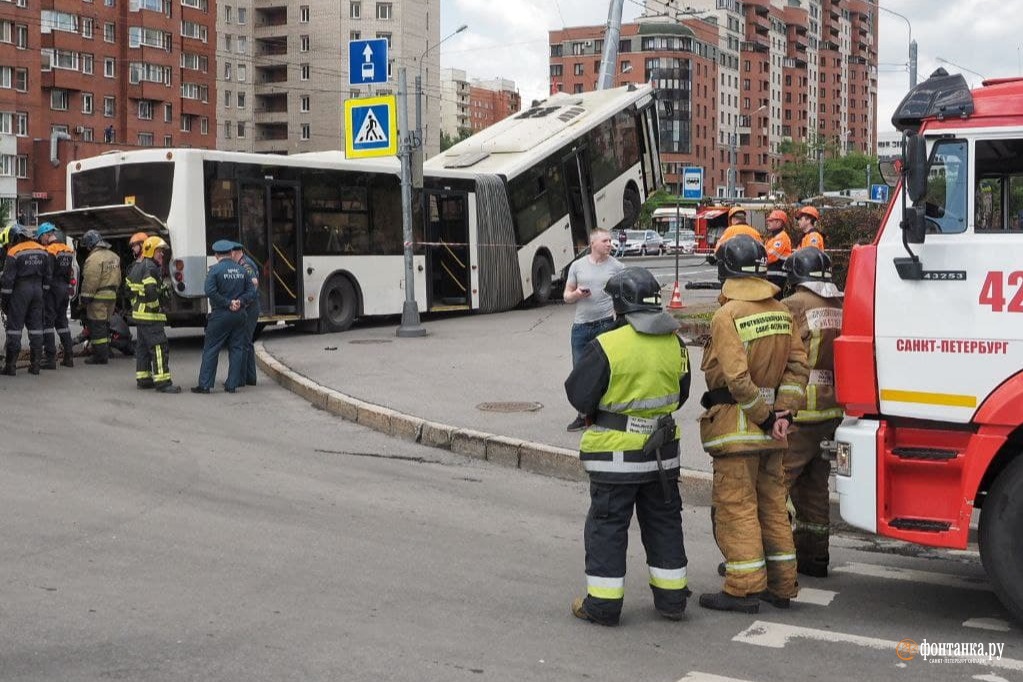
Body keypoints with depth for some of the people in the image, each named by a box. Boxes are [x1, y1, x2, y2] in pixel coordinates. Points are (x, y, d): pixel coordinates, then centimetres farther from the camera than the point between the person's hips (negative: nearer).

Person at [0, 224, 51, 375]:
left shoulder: (13, 253, -10)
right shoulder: (42, 251, 9)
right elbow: (48, 275, 13)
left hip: (20, 291, -6)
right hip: (37, 289, 6)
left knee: (14, 327, -1)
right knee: (36, 327, 9)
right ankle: (35, 364, 10)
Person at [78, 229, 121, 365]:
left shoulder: (94, 258, -15)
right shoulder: (114, 257, 13)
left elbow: (90, 281, -18)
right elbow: (118, 278, 17)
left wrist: (85, 297, -13)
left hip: (98, 297, -9)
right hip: (112, 295, 9)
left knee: (96, 326, -3)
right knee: (105, 324, 17)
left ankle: (100, 356, -3)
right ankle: (105, 353, 22)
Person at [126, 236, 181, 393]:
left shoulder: (137, 267, 16)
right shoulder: (150, 268, -16)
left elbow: (129, 286, 23)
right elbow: (150, 291, -27)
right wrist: (156, 305, -14)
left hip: (138, 314, 11)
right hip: (151, 315, -11)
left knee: (143, 346, 16)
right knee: (159, 347, -11)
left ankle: (143, 378, 22)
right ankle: (162, 382, -14)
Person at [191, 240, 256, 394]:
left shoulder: (215, 270, -9)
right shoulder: (241, 270, 6)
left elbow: (210, 291, -19)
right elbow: (252, 291, 4)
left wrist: (227, 303, -13)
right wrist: (240, 301, -7)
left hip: (220, 314, -4)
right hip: (239, 314, 4)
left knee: (210, 349, 2)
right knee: (236, 349, 8)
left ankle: (205, 384, 1)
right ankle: (232, 384, 7)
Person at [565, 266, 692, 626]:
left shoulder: (606, 346, -19)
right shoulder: (674, 344, 0)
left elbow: (579, 396, -13)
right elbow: (681, 394, 11)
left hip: (616, 454, -5)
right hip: (662, 451, 5)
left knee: (607, 526, 6)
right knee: (664, 522, 17)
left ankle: (603, 603, 10)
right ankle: (671, 597, 25)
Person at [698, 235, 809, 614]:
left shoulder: (727, 315, -15)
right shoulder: (780, 312, 8)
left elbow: (737, 377, -22)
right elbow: (798, 365, 3)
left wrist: (765, 416, -12)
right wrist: (782, 412, -2)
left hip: (736, 424, -7)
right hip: (770, 428, 7)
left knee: (735, 506, 0)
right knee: (772, 504, 15)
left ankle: (744, 589, 2)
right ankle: (781, 586, 21)